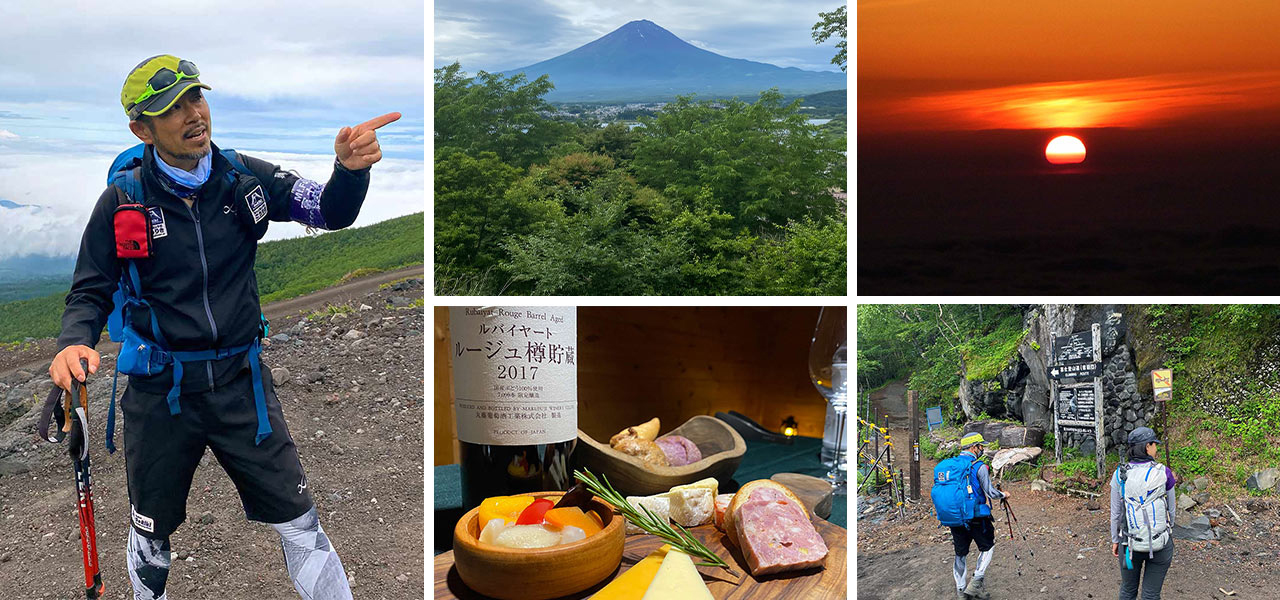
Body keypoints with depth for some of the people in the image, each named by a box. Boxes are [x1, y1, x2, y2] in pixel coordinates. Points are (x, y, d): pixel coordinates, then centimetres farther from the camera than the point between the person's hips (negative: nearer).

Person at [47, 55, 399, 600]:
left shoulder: (243, 178, -3)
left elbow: (330, 212, -2)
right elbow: (90, 293, -1)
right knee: (152, 531, 18)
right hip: (159, 391, -1)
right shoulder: (123, 201, -9)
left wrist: (350, 169, -25)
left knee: (297, 521, 4)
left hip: (241, 382, 1)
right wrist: (74, 344, -23)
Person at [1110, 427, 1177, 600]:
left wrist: (1115, 540, 14)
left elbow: (1115, 512, 1)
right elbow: (1171, 508, 2)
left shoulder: (1120, 475, -6)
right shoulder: (1163, 473, -10)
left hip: (1130, 544, 1)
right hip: (1160, 543, -1)